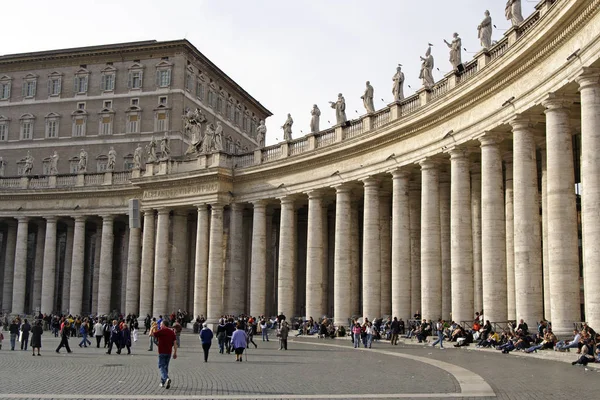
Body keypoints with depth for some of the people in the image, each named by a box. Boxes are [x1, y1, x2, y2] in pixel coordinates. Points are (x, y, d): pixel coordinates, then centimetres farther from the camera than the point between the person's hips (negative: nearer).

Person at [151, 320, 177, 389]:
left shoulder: (161, 331, -9)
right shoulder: (172, 332, 7)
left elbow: (151, 334, -10)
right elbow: (175, 343, 4)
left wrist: (152, 329, 11)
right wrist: (175, 353, 8)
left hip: (162, 352, -5)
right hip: (169, 352, 5)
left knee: (161, 366, -4)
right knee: (166, 367, 15)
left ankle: (166, 378, -27)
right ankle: (163, 382, 21)